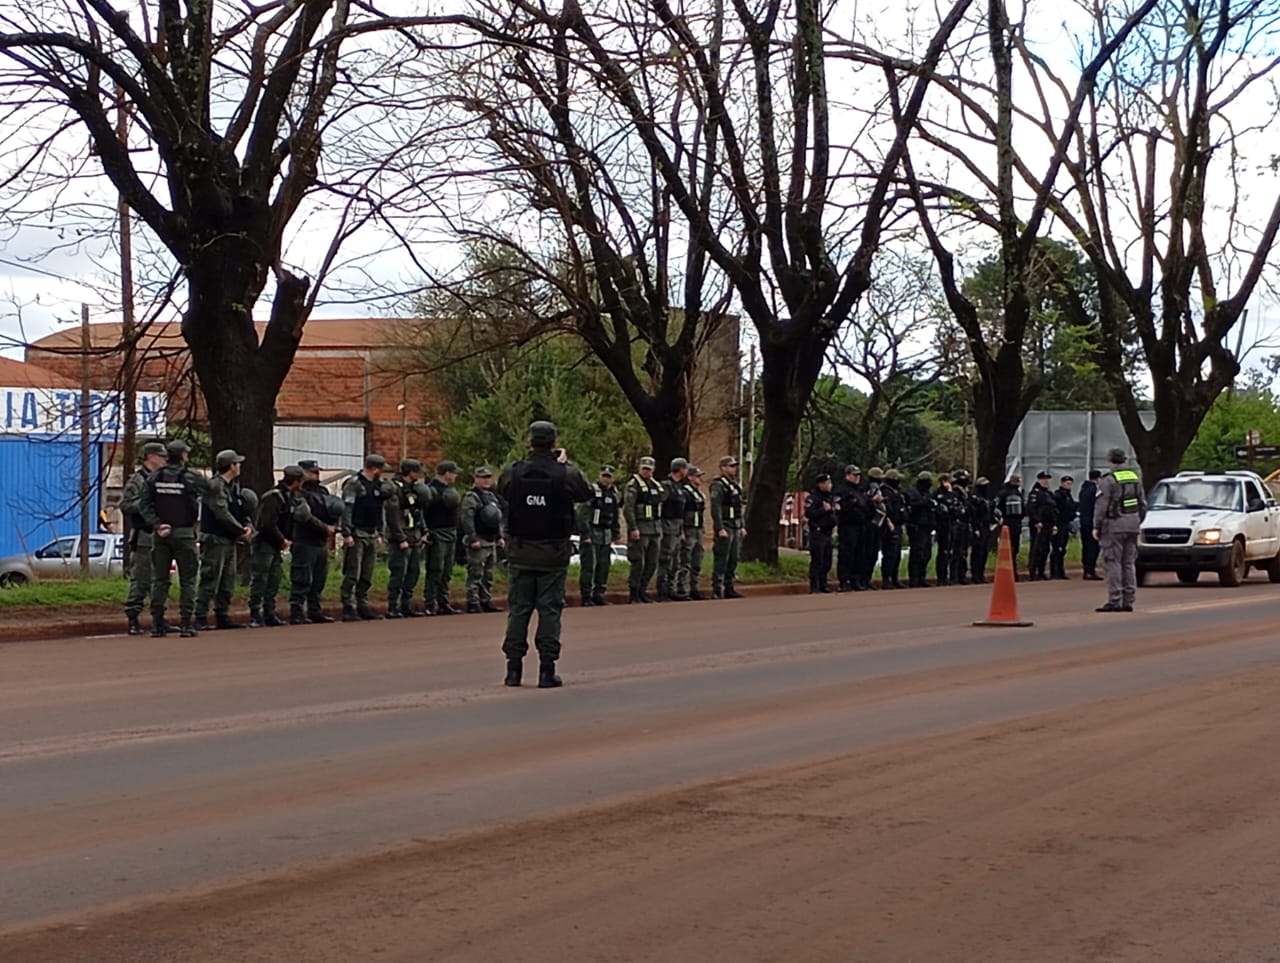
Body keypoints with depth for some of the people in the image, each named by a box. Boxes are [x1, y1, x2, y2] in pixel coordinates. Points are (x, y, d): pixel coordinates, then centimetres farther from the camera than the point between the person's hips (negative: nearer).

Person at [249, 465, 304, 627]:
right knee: (259, 580, -5)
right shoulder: (273, 497, -19)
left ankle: (269, 614, 16)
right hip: (264, 543, -9)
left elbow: (290, 522, 16)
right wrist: (283, 540, -14)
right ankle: (255, 616, -2)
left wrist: (288, 540, 1)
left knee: (273, 582, 11)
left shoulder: (291, 497, 10)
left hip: (276, 546, 9)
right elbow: (267, 525, -23)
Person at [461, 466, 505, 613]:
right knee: (475, 574, -8)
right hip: (478, 542, -9)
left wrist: (501, 536, 17)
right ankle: (473, 603, -7)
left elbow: (498, 518, 25)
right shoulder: (471, 497, -10)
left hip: (492, 542, 9)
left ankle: (486, 601, 19)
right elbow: (466, 519, -18)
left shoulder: (492, 496, 18)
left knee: (488, 575, 13)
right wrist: (473, 539, -22)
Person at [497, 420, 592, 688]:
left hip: (520, 552, 2)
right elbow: (586, 493, 8)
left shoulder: (512, 472, -6)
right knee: (550, 609, 4)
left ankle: (514, 667, 9)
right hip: (553, 553, -2)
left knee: (518, 608, 9)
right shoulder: (566, 475, -11)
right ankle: (547, 670, 2)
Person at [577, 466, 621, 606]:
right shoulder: (591, 491, -10)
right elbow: (582, 514, -14)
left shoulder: (613, 493, 14)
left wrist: (617, 534, 19)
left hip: (606, 536, 7)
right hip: (591, 535, -7)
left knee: (604, 566, 7)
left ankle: (598, 594, 15)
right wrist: (585, 535, -18)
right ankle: (586, 597, -5)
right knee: (588, 566, -7)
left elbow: (616, 516, 23)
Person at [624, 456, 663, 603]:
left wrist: (660, 528, 16)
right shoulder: (633, 485, -9)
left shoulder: (656, 485, 15)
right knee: (638, 563, -6)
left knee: (652, 563, 9)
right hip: (640, 529, -7)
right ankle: (634, 594, 0)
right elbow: (627, 508, -16)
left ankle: (642, 590, 19)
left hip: (655, 529, 7)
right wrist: (633, 528, -23)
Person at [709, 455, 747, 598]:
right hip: (725, 528, -9)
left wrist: (743, 527, 19)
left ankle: (729, 588, 16)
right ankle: (717, 590, -8)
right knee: (721, 559, -8)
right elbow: (716, 509, -17)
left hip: (736, 528, 9)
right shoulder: (718, 486, -10)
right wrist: (720, 529, -22)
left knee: (733, 559, 10)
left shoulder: (736, 485, 18)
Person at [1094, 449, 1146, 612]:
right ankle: (1128, 601, 11)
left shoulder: (1108, 480, -11)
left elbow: (1101, 506, -13)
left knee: (1112, 563, -5)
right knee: (1129, 563, 11)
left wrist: (1096, 526, -8)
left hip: (1114, 526, -7)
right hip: (1132, 526, 7)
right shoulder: (1135, 478, 12)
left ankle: (1114, 601, -9)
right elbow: (1143, 505, 17)